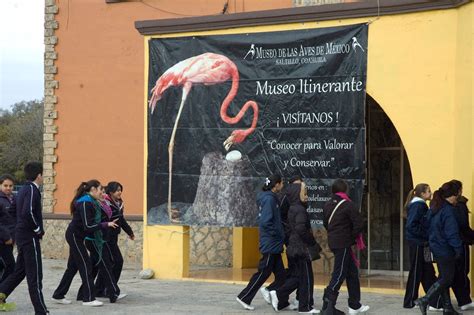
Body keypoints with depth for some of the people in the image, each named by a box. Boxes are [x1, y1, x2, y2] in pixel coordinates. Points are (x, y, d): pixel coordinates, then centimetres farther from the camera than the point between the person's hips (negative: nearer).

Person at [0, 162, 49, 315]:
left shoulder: (23, 189, 14)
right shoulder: (32, 189, -15)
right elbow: (28, 212, -28)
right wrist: (38, 229, -16)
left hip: (21, 235, 9)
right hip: (30, 237, -9)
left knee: (20, 269, 18)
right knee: (35, 275, -5)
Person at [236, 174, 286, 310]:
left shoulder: (271, 198, 12)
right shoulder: (269, 199, -17)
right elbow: (265, 221, -24)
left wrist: (280, 234, 11)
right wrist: (279, 234, -15)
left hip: (274, 245, 9)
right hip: (271, 244, -9)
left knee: (281, 274, 10)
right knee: (263, 273, -2)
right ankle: (244, 298, 5)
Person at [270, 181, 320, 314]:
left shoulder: (292, 209, 14)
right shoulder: (300, 210, -16)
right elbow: (301, 229, -27)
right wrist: (312, 241, -14)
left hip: (293, 247, 9)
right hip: (301, 248, -9)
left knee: (296, 276, 17)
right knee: (306, 278, 0)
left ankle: (278, 294, 10)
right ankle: (305, 306, 6)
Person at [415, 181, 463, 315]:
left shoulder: (433, 208, 9)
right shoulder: (448, 210, -18)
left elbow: (429, 228, 15)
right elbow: (452, 233, -20)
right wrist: (458, 249, -13)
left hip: (436, 248, 9)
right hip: (446, 250, -9)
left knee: (444, 278, 15)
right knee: (446, 278, -1)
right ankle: (424, 300, -9)